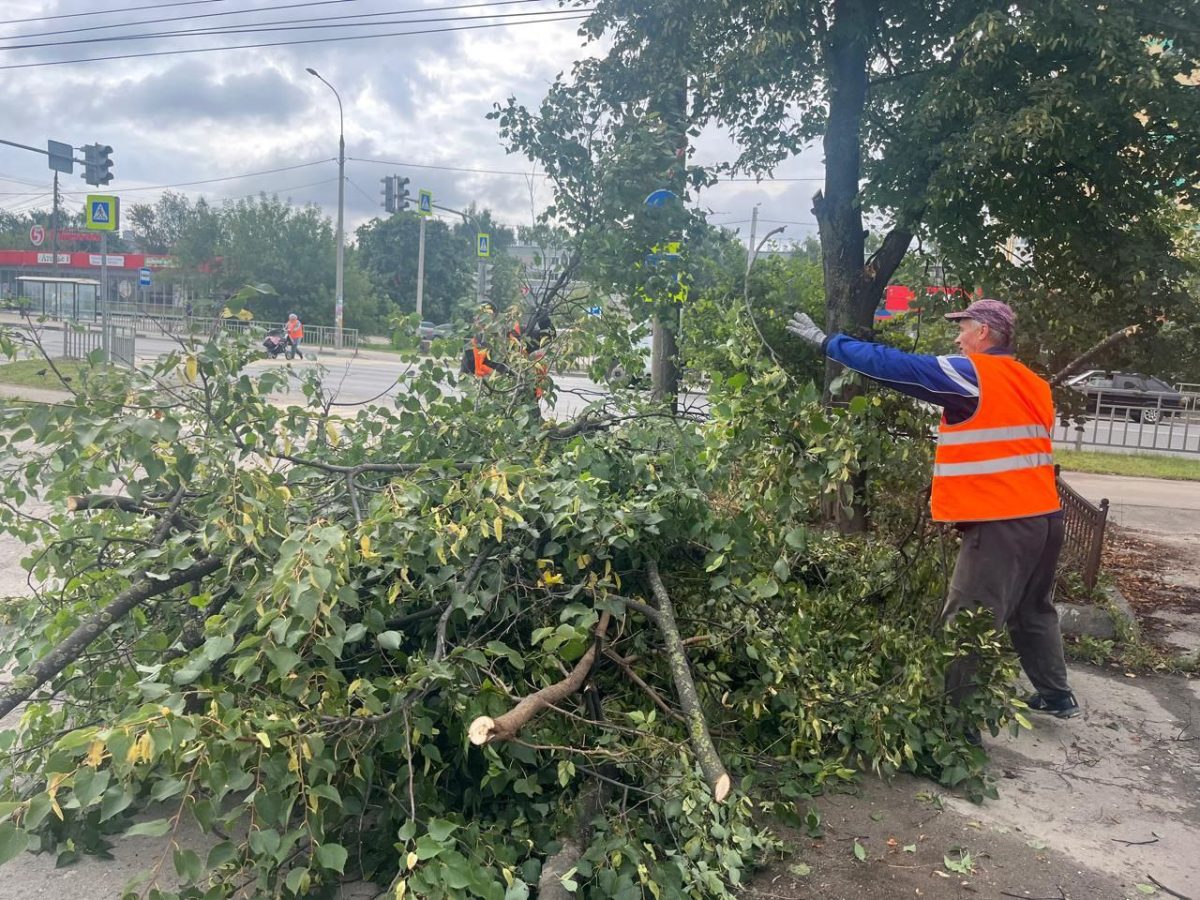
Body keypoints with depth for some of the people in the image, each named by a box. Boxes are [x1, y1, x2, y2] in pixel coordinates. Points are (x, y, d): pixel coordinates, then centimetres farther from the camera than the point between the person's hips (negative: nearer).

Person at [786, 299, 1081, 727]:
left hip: (1002, 523, -9)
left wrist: (826, 341, -5)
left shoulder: (971, 374, -11)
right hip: (1044, 515, 9)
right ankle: (1057, 695, 38)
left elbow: (892, 365, -12)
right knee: (1033, 612, 25)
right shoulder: (1034, 384, 13)